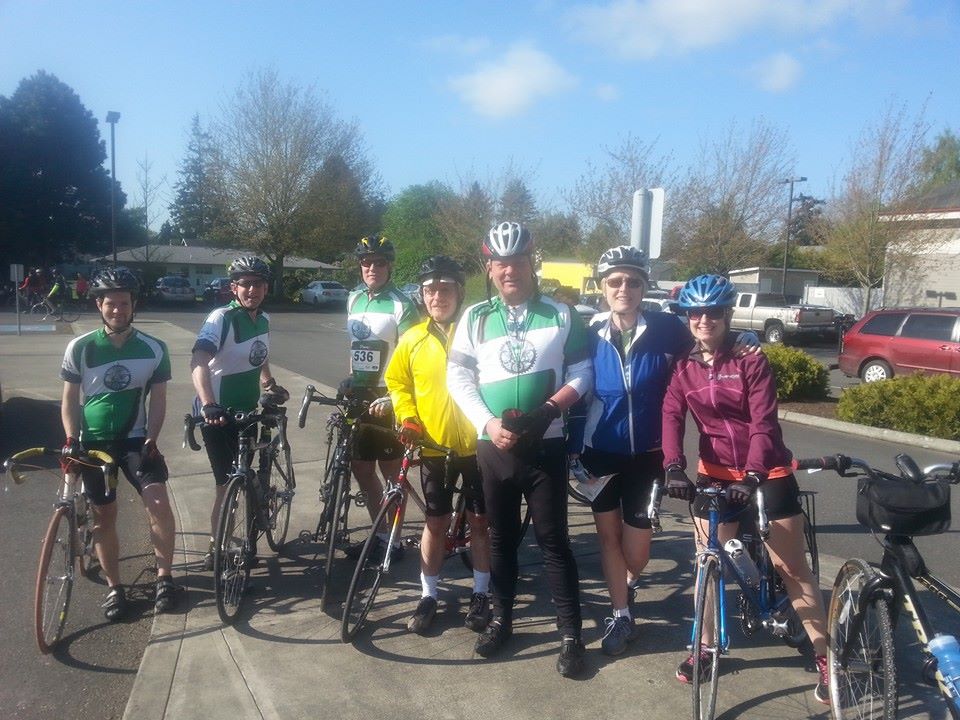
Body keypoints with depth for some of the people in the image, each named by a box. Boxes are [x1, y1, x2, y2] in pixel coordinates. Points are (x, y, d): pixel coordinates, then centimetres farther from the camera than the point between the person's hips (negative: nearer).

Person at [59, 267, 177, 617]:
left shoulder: (154, 348, -5)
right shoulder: (80, 348, -6)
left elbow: (157, 399, -1)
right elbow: (70, 399, 1)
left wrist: (150, 440, -12)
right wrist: (71, 440, -12)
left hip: (135, 439, 0)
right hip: (94, 443, 1)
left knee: (159, 503, -18)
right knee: (104, 517, 7)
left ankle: (164, 577, -2)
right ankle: (114, 587, 23)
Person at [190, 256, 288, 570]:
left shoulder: (264, 320, 4)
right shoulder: (221, 318, -19)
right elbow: (198, 362, -34)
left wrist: (271, 385, 14)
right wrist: (209, 405, -48)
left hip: (246, 410, 7)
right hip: (217, 413, -7)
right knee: (228, 484, -6)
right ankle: (216, 549, 10)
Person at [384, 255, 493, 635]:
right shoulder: (412, 339, 0)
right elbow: (397, 382, 11)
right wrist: (407, 419, -4)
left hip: (477, 445, -1)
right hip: (433, 447, 1)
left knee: (479, 521, 10)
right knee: (436, 522, 11)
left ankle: (480, 594, 26)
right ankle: (428, 596, 25)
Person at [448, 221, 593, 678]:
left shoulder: (560, 314, 1)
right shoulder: (475, 317, 3)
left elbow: (581, 373, 1)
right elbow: (458, 376, 1)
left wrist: (549, 409, -15)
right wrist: (488, 423, -11)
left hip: (545, 444, -2)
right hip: (493, 445, 2)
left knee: (553, 538, 2)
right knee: (501, 536, 14)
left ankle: (570, 634, 12)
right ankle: (501, 619, 29)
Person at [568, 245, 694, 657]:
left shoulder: (666, 330, -10)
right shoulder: (591, 335, -4)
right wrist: (573, 451, 0)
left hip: (646, 454, -1)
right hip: (600, 453, 2)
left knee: (635, 552, 3)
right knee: (608, 534, 9)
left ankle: (627, 581, 38)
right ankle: (621, 616, 28)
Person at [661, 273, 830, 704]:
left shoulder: (751, 361, -10)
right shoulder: (684, 367, -1)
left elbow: (764, 424, -17)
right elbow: (672, 417, -13)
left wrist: (752, 476, -32)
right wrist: (674, 467, -30)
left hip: (767, 473, -3)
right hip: (715, 473, 3)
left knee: (792, 568, 2)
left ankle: (825, 657, 16)